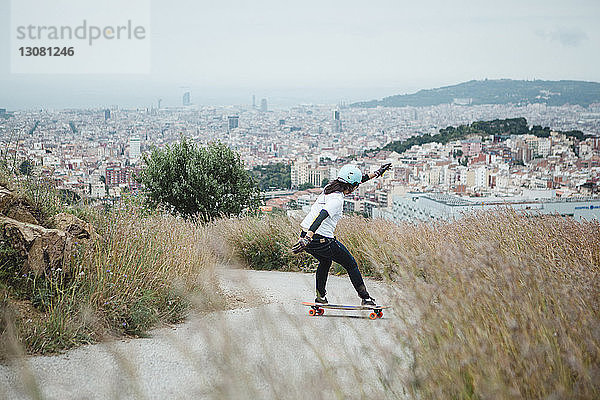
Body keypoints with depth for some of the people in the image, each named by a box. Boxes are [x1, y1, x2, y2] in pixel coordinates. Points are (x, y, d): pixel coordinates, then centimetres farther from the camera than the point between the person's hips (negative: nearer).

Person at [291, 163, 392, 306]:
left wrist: (376, 173, 34)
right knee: (351, 264, 10)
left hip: (306, 234, 9)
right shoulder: (336, 200, -17)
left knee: (325, 260, 35)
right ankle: (365, 298, 16)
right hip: (322, 240, -9)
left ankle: (320, 296, 35)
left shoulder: (329, 187, 10)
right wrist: (307, 239, -43)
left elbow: (359, 180, 24)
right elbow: (321, 216, -32)